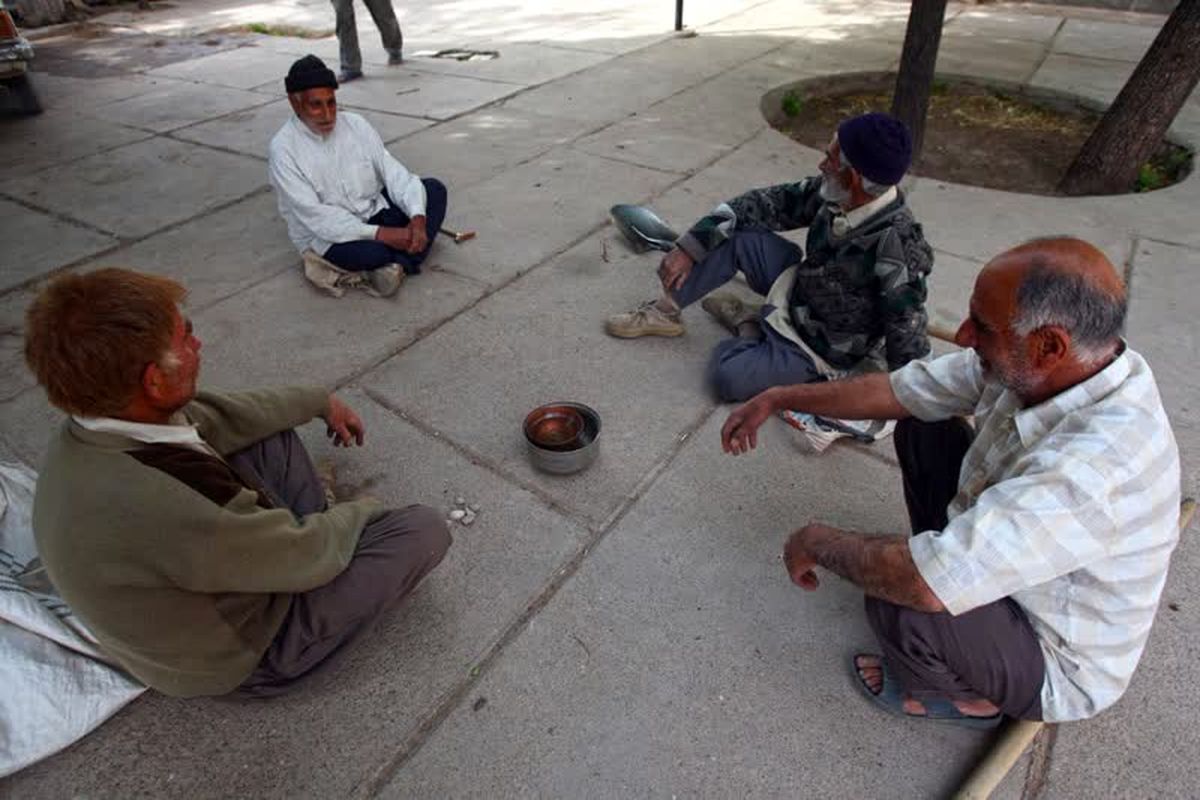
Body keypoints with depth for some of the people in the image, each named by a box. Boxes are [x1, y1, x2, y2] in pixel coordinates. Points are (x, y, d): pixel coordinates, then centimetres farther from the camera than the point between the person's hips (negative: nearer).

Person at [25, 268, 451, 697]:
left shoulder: (91, 428, -15)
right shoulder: (161, 502, -41)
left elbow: (220, 416, 1)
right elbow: (308, 557, -27)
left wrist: (321, 401, 11)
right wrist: (361, 510, -6)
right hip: (241, 649, -7)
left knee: (272, 429, 12)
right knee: (424, 529, -9)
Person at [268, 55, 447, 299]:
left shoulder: (356, 124, -1)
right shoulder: (283, 150, -15)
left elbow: (393, 173, -5)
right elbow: (315, 217, -22)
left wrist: (417, 218, -26)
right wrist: (381, 233, -30)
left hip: (374, 213, 6)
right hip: (327, 236, -6)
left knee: (434, 189, -9)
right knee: (370, 252, -39)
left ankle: (395, 263, -22)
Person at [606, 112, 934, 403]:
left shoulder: (897, 244, -34)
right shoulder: (833, 192, -14)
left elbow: (908, 338, -31)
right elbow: (766, 204, -6)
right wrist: (690, 248, -10)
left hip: (828, 346, -6)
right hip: (798, 286, 6)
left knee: (728, 376, -28)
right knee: (729, 230, -7)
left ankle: (749, 325, 3)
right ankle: (665, 311, 5)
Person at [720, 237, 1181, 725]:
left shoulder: (1097, 464, -41)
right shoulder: (1030, 366, -17)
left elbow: (927, 585, -45)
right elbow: (898, 390, -6)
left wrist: (817, 543, -27)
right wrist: (777, 399, -4)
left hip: (1056, 669, -7)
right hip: (1002, 558, 7)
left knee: (899, 603, -34)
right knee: (919, 429, 4)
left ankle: (966, 695, 5)